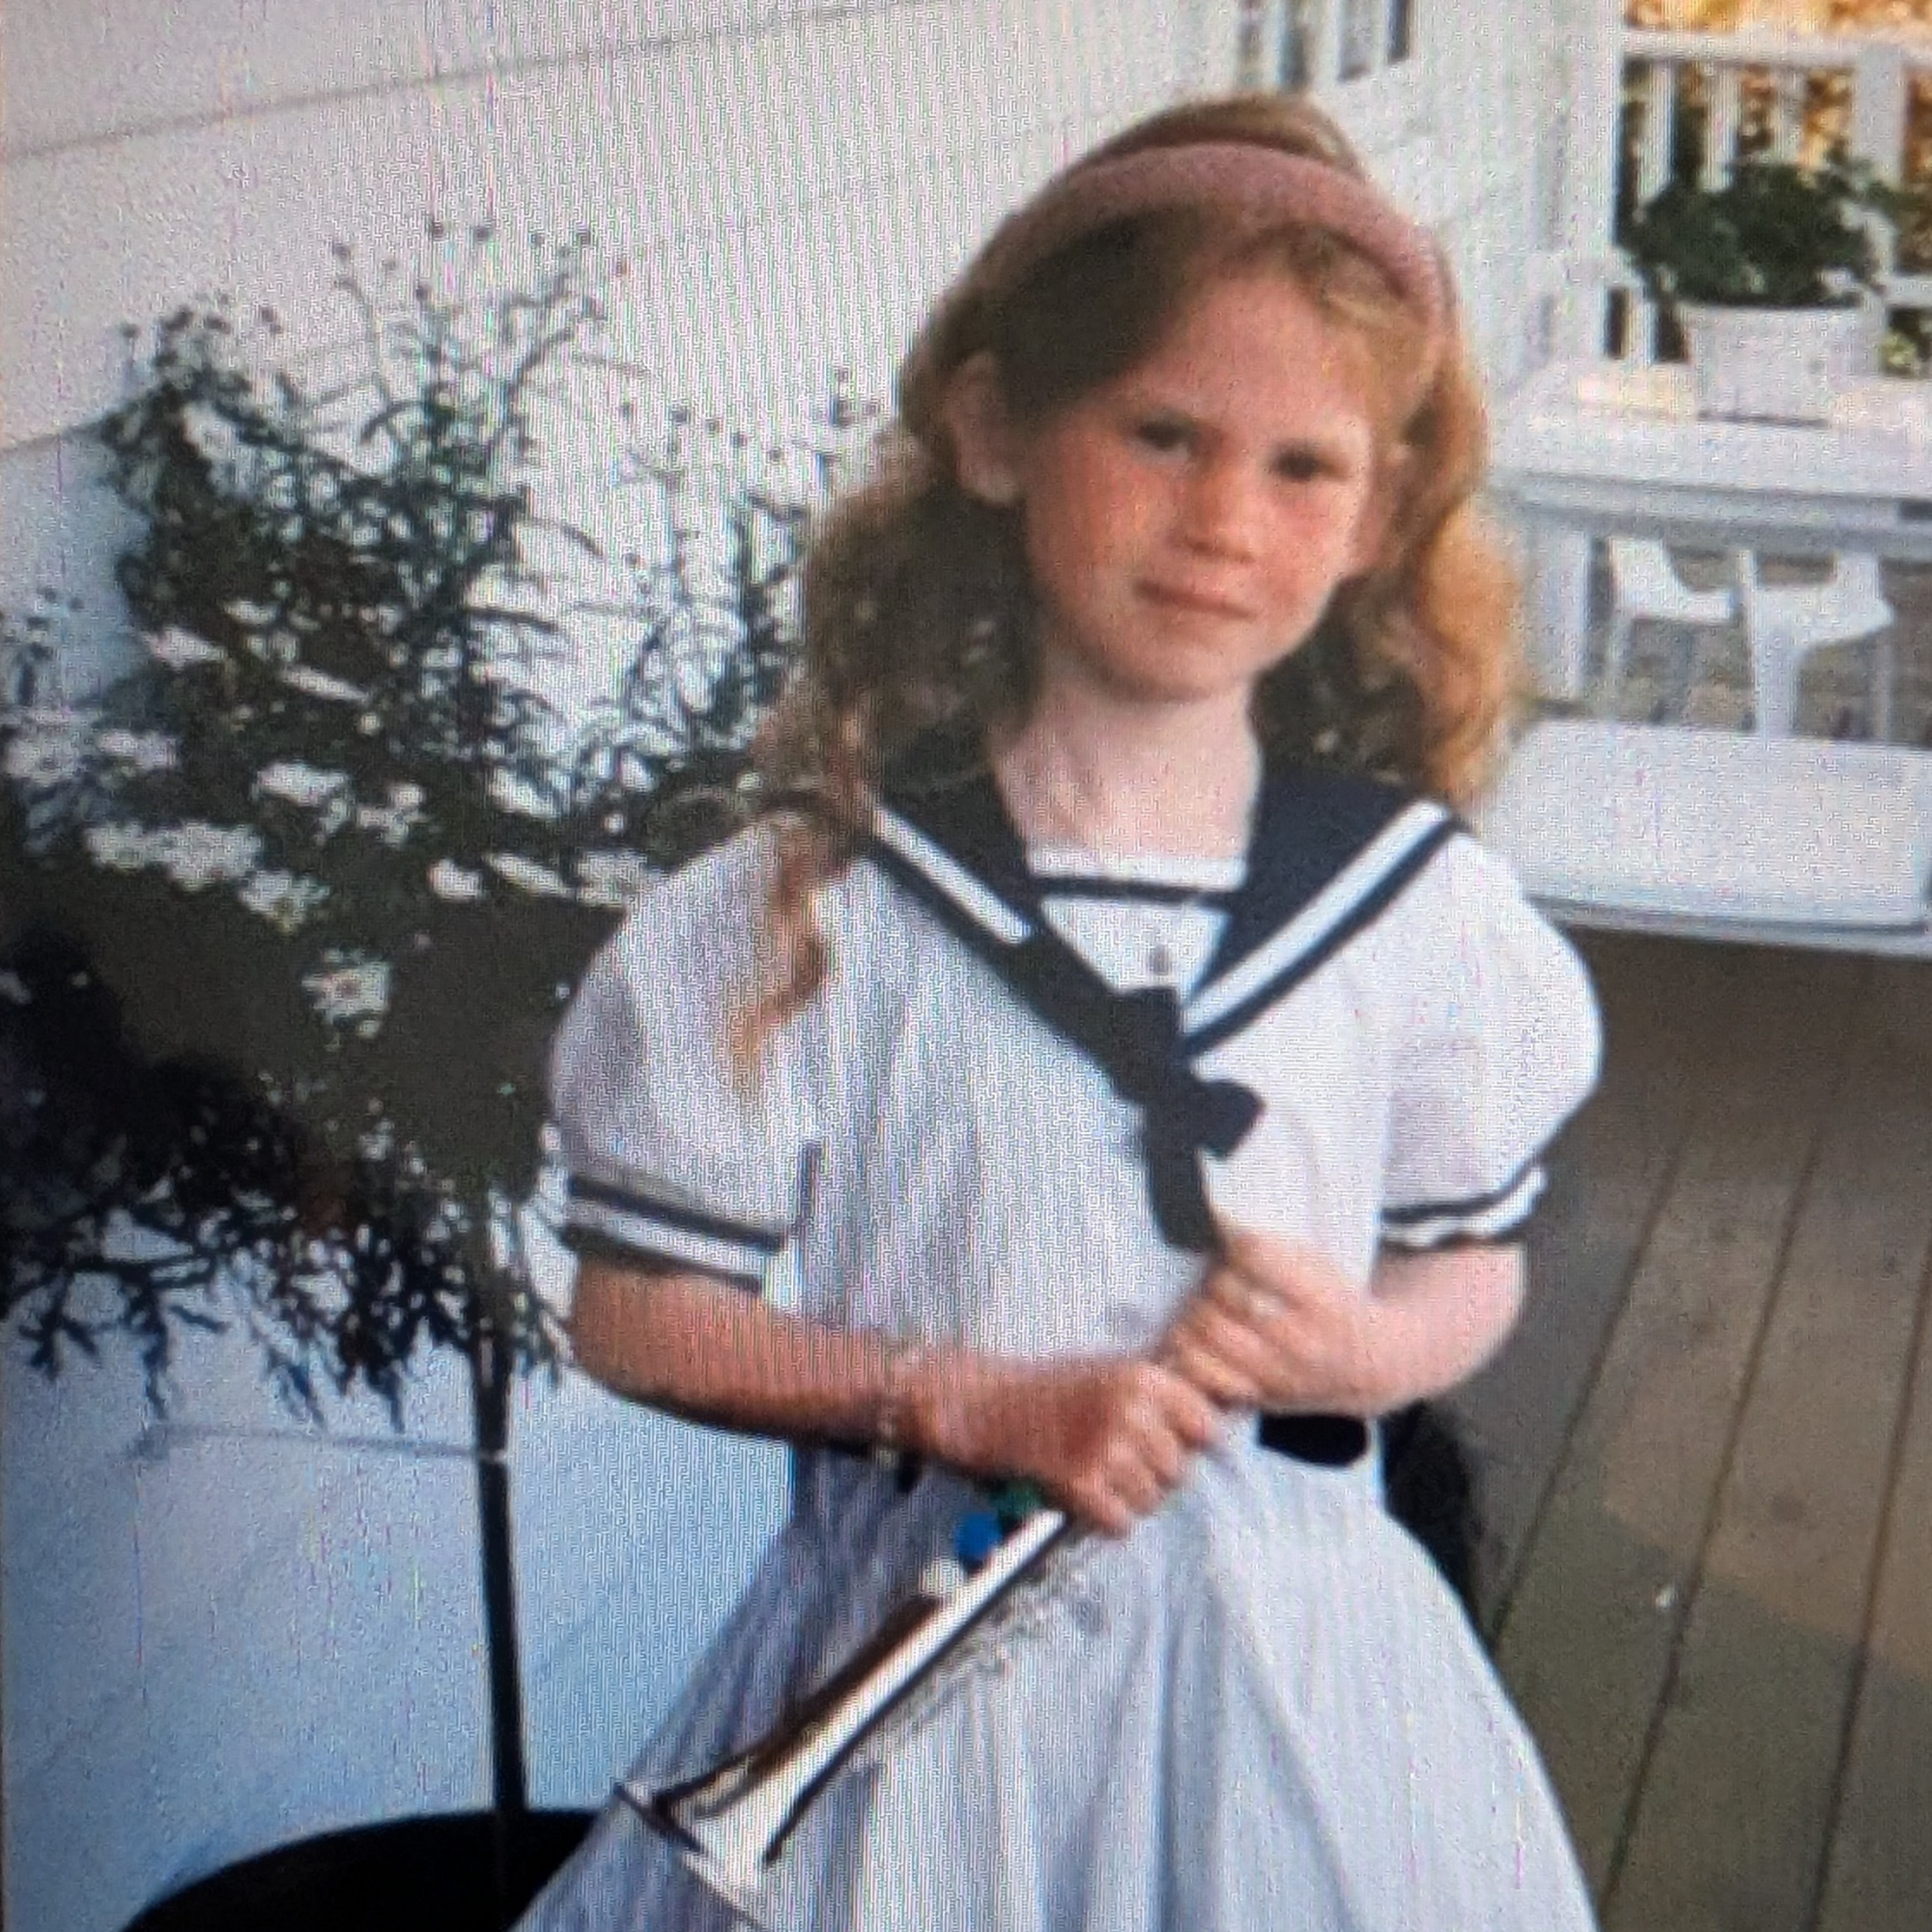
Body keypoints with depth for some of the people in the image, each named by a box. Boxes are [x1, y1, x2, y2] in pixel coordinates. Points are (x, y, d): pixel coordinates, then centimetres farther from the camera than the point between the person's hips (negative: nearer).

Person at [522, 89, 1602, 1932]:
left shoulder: (1421, 911, -3)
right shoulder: (811, 905, -11)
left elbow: (1474, 1264, 10)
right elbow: (635, 1305, -6)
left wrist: (1366, 1349, -12)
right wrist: (972, 1400, -17)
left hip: (1295, 1646, 2)